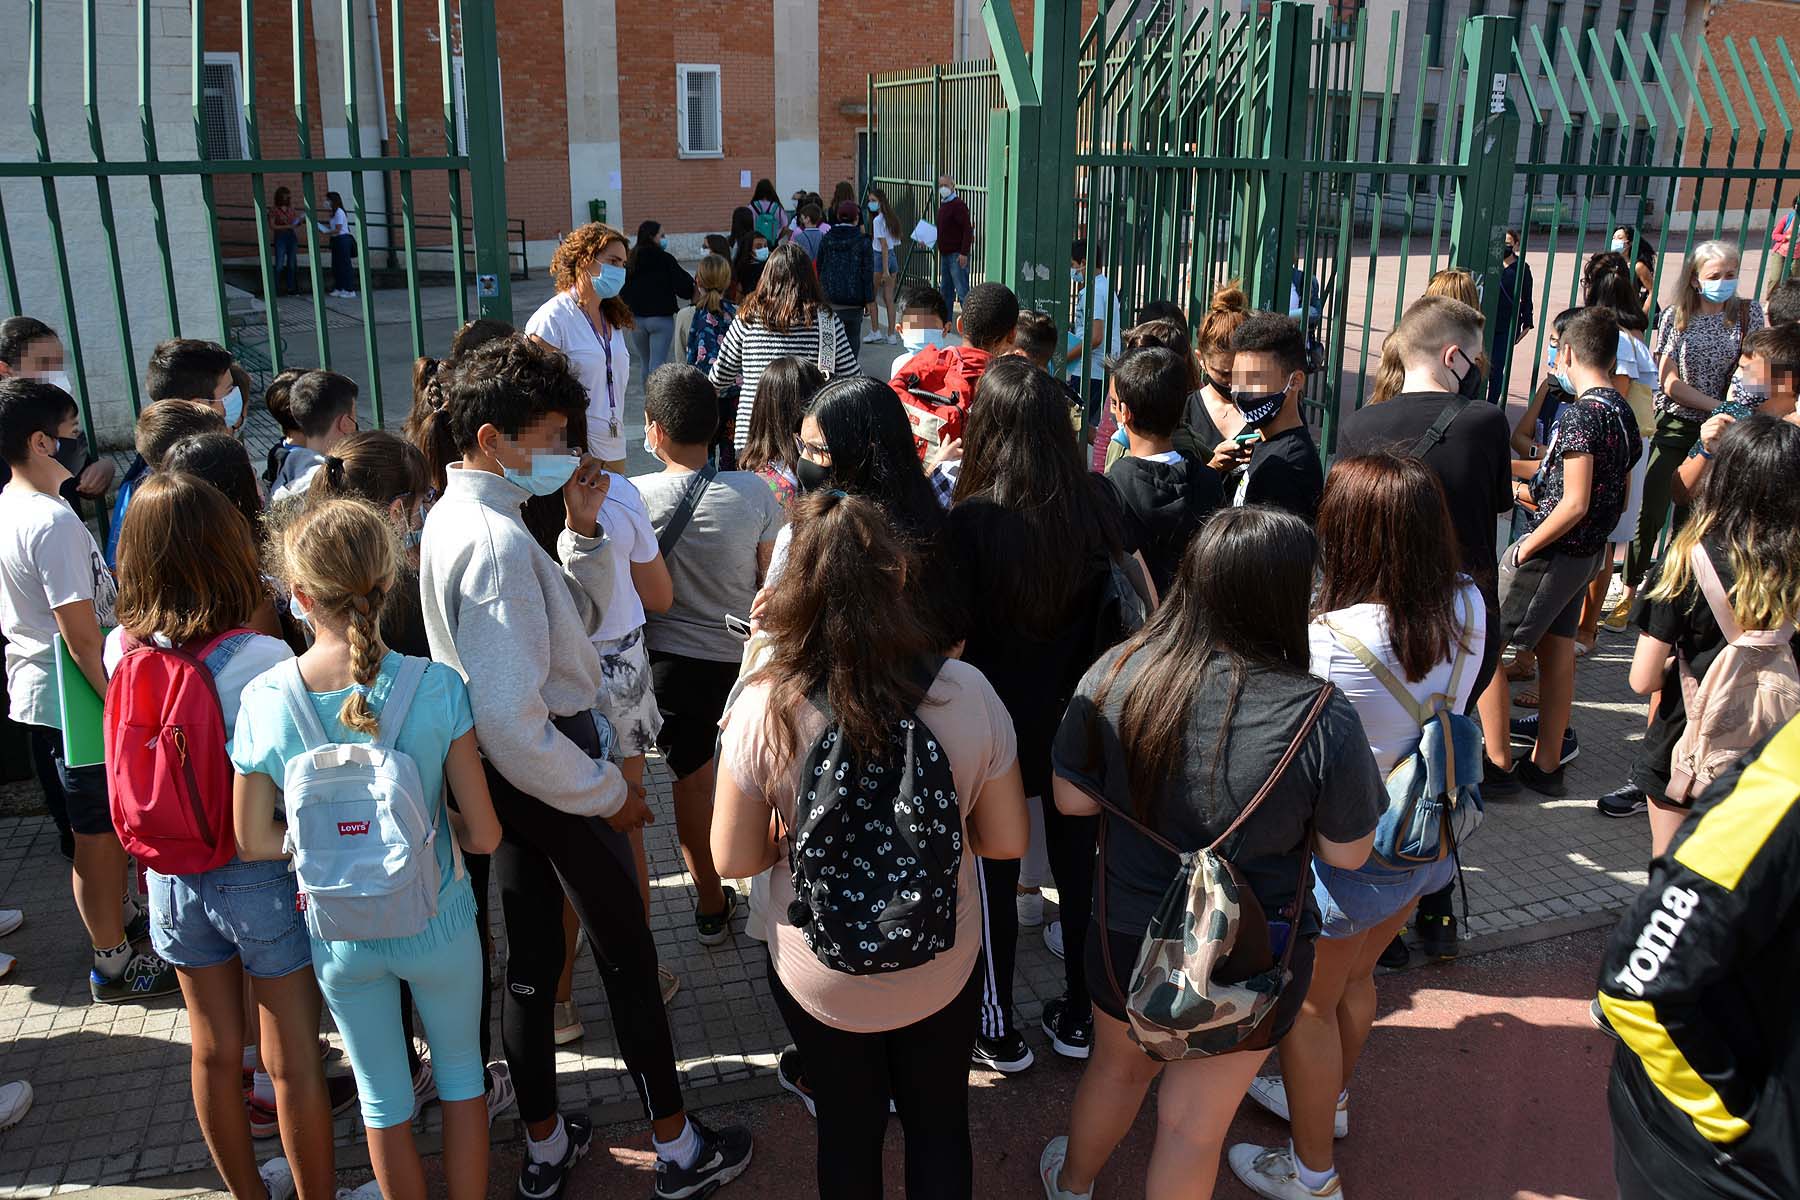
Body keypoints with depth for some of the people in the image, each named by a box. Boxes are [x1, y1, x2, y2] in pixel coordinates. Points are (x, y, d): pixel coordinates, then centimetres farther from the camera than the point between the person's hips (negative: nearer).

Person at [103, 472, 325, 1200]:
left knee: (215, 1053, 21)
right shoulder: (263, 660, -25)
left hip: (175, 878, 5)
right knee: (292, 1062, 11)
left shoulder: (121, 649, -9)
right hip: (263, 880, -5)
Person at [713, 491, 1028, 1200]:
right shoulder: (966, 692, -21)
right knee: (939, 1125, 27)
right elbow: (1007, 841, -9)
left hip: (819, 980, 0)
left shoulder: (763, 708, -24)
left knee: (847, 1130, 26)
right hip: (942, 971, 1)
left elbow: (734, 859, -13)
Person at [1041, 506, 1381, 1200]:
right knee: (1192, 1126, 19)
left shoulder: (1115, 674, -20)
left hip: (1126, 935, 3)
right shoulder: (1322, 719, -27)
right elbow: (1347, 854, -13)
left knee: (1118, 1066, 31)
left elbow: (1072, 798, -7)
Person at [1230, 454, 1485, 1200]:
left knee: (1309, 1006, 18)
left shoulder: (1333, 640, -34)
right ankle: (1328, 1097, 57)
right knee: (1354, 978, 31)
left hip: (1352, 852, -7)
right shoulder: (1468, 606, -13)